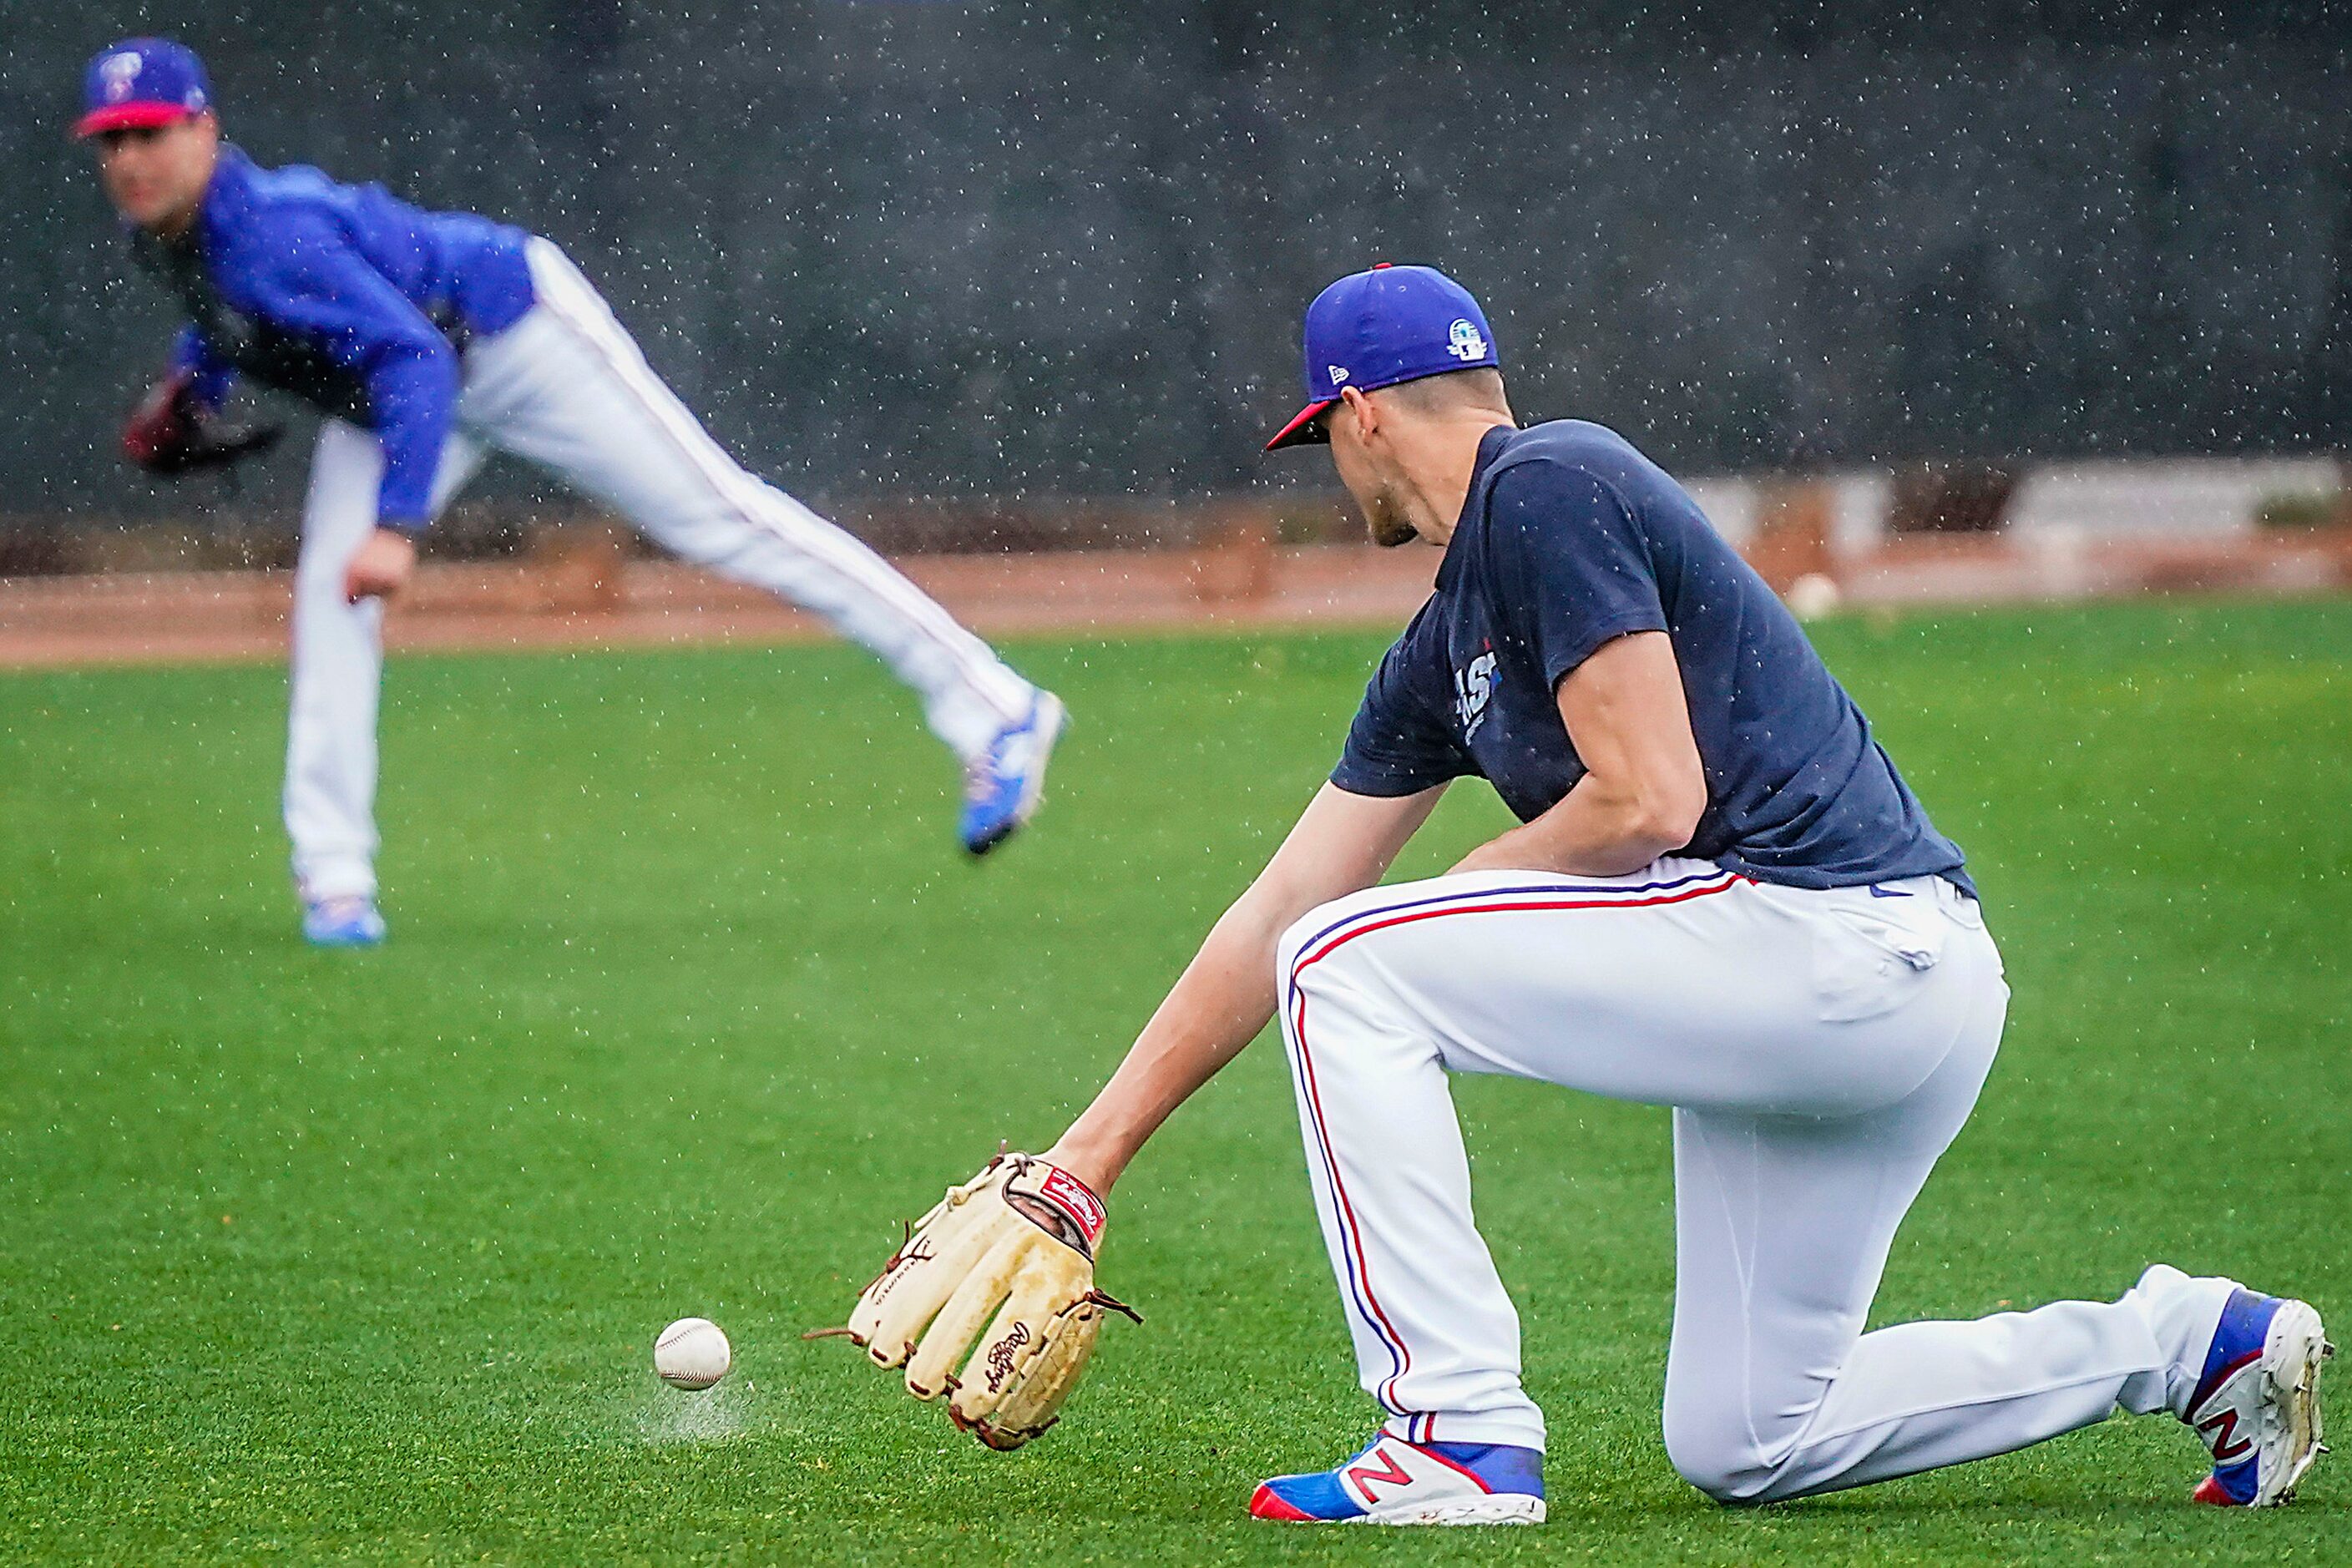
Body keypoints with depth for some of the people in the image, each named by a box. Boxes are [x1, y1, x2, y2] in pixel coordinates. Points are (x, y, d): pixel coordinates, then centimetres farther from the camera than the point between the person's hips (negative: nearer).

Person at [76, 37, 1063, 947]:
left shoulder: (269, 235, -34)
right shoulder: (162, 232, -6)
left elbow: (414, 359, -40)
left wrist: (397, 526, -45)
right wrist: (193, 383, 4)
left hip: (517, 330, -9)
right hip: (405, 380, 9)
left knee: (722, 519, -10)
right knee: (331, 590, -4)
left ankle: (993, 712, -7)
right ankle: (333, 883, 0)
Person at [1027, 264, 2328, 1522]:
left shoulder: (1548, 486, -9)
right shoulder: (1446, 644, 20)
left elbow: (1649, 802, -17)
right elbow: (1280, 909, 21)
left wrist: (1463, 902, -1)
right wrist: (1093, 1151, 18)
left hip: (1829, 938, -10)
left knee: (1349, 968, -8)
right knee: (1743, 1445, 15)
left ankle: (1461, 1437, -11)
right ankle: (2187, 1342, 18)